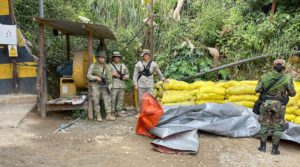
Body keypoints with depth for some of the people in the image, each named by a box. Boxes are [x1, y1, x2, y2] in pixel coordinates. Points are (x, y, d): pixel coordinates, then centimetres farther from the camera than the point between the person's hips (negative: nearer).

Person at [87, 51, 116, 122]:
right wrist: (96, 77, -15)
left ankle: (109, 115, 2)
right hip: (95, 86, -2)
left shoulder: (107, 67, 10)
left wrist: (109, 87, 0)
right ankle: (98, 116, 10)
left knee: (108, 100, -3)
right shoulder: (93, 66, 2)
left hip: (104, 86, 2)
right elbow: (88, 75, 0)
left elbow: (109, 78, 9)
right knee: (96, 102, 0)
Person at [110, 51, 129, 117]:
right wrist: (113, 74, -15)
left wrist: (125, 76, -1)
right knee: (113, 99, -7)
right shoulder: (110, 65, 4)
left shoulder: (123, 66, 20)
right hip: (113, 85, -5)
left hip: (122, 85, 5)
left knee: (121, 99, 7)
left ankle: (119, 111, 15)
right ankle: (112, 112, 0)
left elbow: (127, 74, 20)